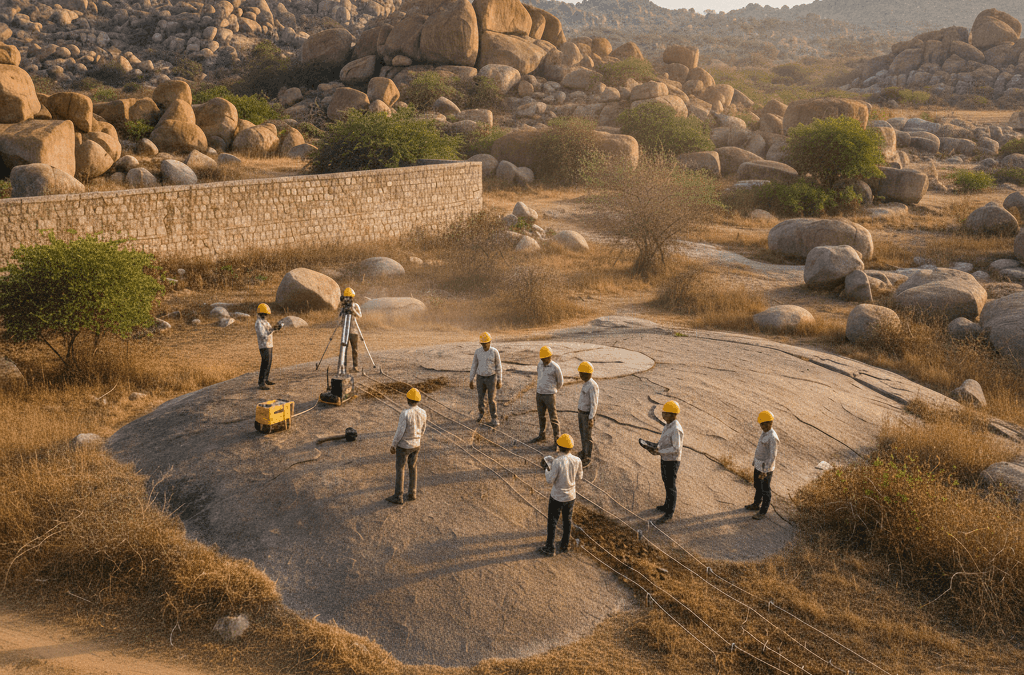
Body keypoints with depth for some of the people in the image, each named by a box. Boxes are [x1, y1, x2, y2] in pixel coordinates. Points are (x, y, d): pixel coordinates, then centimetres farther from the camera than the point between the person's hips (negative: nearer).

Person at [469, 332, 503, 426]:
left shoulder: (495, 352, -11)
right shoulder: (478, 351, -4)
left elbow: (498, 367, -4)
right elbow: (474, 366, 3)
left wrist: (499, 382, -3)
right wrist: (471, 380, 3)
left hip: (491, 378, -3)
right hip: (481, 378, 3)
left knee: (491, 399, -4)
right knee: (480, 398, 8)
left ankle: (494, 419, 11)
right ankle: (481, 414, 36)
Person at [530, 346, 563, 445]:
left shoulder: (555, 368, -14)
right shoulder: (539, 365, 4)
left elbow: (560, 382, 1)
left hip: (549, 395, -6)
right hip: (539, 394, 6)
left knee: (553, 417, 0)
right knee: (541, 416, 15)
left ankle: (556, 438, 8)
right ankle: (542, 435, 28)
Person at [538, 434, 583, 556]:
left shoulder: (557, 462, -27)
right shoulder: (577, 461, -12)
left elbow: (550, 480, -19)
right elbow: (579, 477, 2)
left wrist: (546, 468, -4)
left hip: (557, 497, -5)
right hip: (571, 496, 5)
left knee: (552, 522, 12)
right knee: (567, 521, 21)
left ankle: (550, 548, 22)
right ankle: (564, 546, 35)